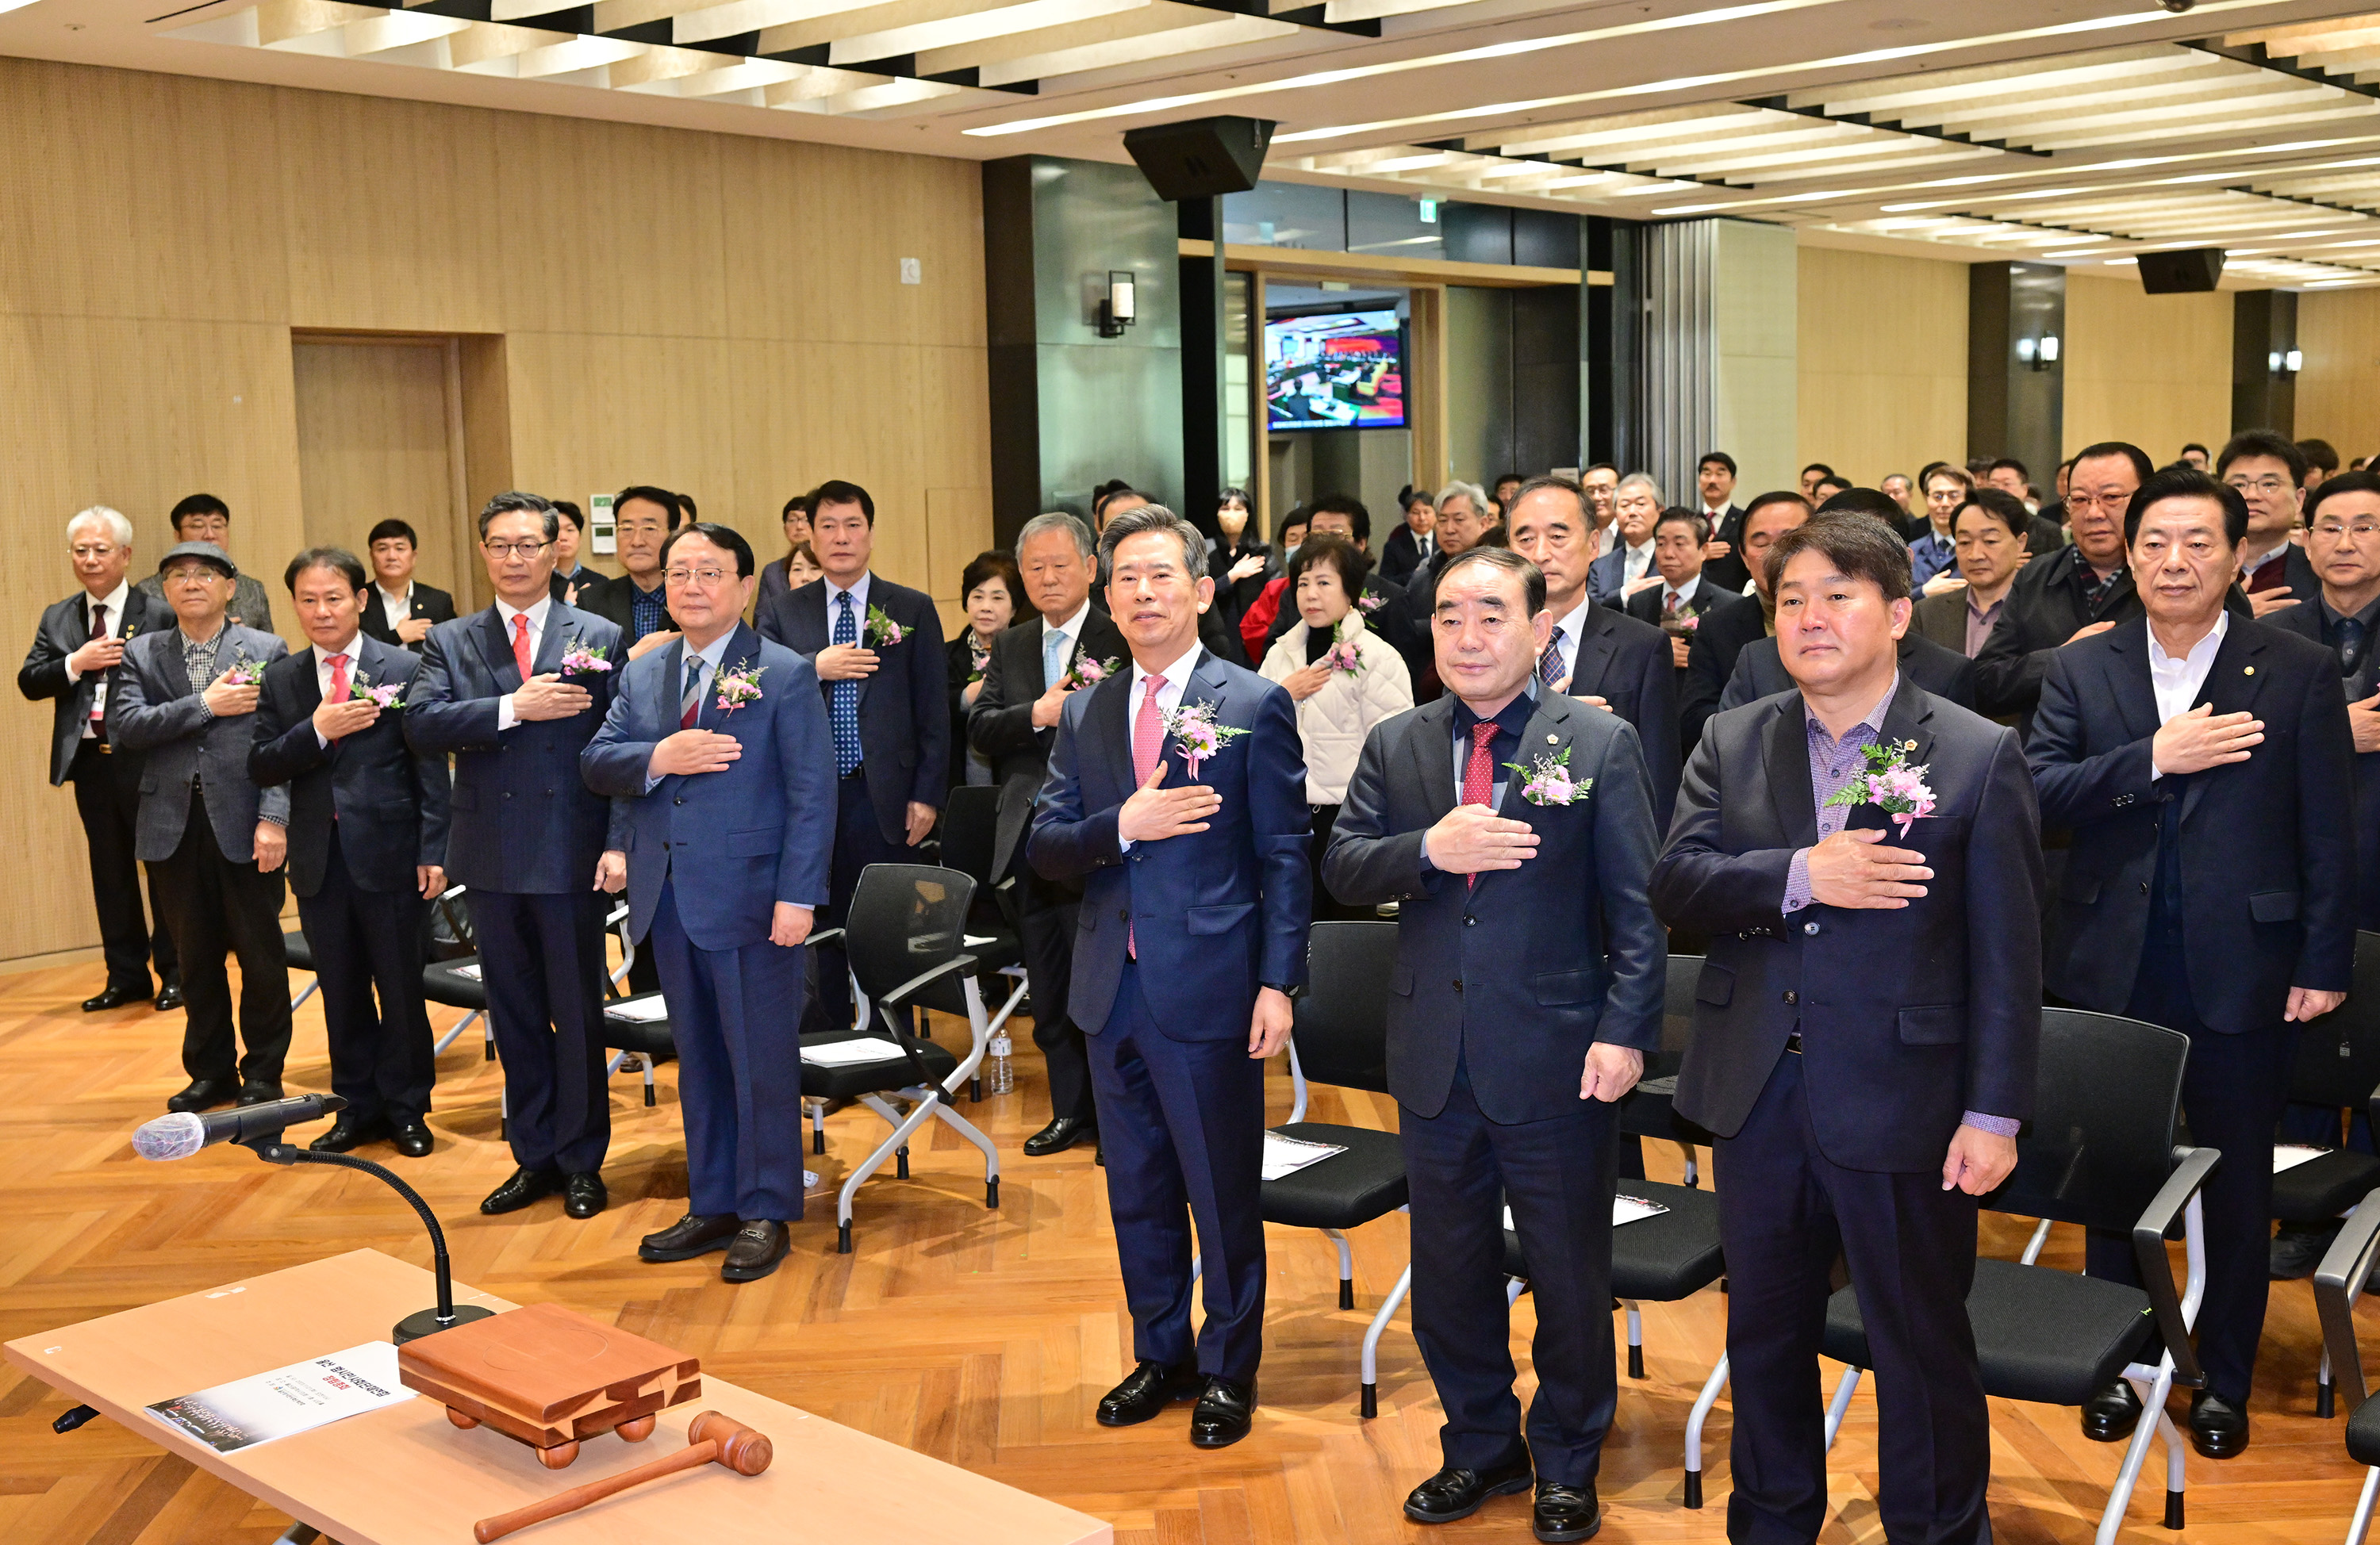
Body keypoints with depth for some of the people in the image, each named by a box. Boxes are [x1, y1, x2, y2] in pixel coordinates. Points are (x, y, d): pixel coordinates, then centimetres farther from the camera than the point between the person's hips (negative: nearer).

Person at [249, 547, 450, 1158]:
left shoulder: (404, 667, -3)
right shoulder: (280, 679, 7)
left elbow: (429, 765, -5)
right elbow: (261, 768, 2)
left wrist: (433, 851, -10)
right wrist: (315, 731, -16)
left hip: (389, 853, -3)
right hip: (319, 857, 3)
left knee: (401, 987, 6)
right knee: (341, 990, 12)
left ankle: (405, 1107, 20)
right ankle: (358, 1107, 25)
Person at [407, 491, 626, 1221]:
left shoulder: (600, 638, 2)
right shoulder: (451, 641, 7)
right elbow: (421, 725, -9)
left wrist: (620, 842, -9)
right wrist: (513, 707, -20)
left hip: (572, 853, -2)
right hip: (492, 854, 2)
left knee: (577, 1014, 5)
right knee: (514, 1015, 11)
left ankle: (581, 1161, 18)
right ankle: (534, 1157, 23)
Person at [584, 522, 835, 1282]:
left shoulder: (785, 676, -6)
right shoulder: (642, 676, 12)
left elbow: (811, 795, -10)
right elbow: (597, 761, 6)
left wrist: (798, 896, -17)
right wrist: (657, 757, -13)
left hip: (749, 897, -6)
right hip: (667, 897, 6)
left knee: (761, 1060, 2)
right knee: (697, 1058, 14)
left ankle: (766, 1212, 15)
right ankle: (712, 1204, 26)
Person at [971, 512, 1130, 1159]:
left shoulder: (1122, 641, -6)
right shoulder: (1010, 646, 13)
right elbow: (980, 728, 1)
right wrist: (1037, 714, -15)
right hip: (1030, 839, 6)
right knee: (1049, 990, 14)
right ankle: (1071, 1111, 26)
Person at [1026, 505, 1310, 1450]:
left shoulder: (1254, 707, -4)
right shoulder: (1085, 715, 9)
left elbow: (1285, 859, -6)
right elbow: (1044, 849, 5)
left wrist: (1278, 984, -13)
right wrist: (1120, 826, -15)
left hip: (1209, 990, -5)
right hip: (1112, 988, 5)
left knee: (1223, 1193, 6)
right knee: (1136, 1190, 16)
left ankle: (1229, 1371, 23)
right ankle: (1161, 1355, 32)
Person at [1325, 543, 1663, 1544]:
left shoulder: (1600, 745, -5)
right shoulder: (1395, 747, 5)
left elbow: (1637, 906, -7)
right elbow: (1343, 869, -1)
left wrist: (1626, 1030, -15)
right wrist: (1430, 849, -20)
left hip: (1555, 1064, -3)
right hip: (1434, 1064, 4)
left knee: (1570, 1276, 10)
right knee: (1449, 1272, 17)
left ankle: (1567, 1464, 30)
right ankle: (1480, 1448, 36)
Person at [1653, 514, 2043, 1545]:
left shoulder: (1978, 756, -6)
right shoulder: (1730, 745, 5)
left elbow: (2007, 956, -8)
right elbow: (1675, 883, -6)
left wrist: (1995, 1114, -11)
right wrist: (1799, 876, -22)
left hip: (1902, 1102, -4)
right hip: (1758, 1095, 4)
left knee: (1922, 1347, 9)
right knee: (1765, 1332, 19)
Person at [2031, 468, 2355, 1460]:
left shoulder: (2299, 672, -2)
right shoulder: (2080, 670, 2)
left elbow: (2327, 834, -2)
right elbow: (2038, 792, -9)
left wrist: (2325, 967, -5)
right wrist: (2154, 759, -21)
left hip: (2241, 968, -1)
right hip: (2113, 967, 2)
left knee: (2237, 1187, 10)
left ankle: (2225, 1380, 27)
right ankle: (2114, 1367, 29)